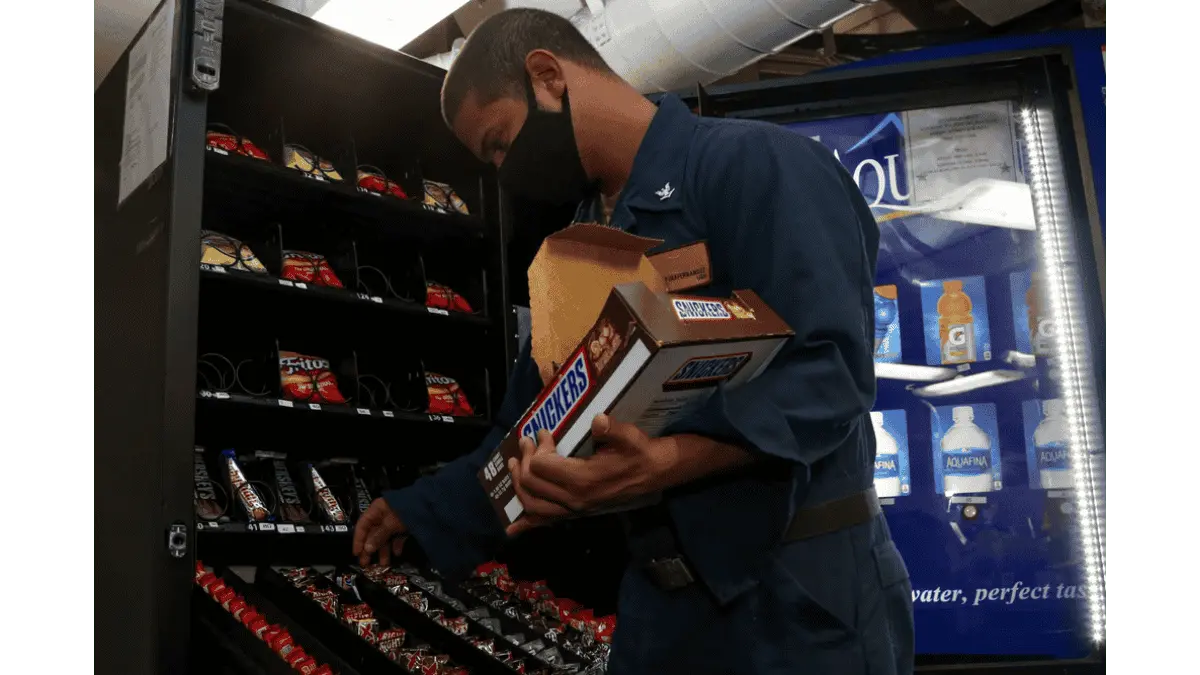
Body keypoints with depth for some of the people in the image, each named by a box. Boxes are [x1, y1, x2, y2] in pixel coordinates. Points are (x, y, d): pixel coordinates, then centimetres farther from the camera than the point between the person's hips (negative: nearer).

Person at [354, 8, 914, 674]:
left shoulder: (756, 163, -13)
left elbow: (828, 368, -24)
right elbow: (532, 425, 20)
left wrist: (669, 462, -37)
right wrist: (420, 510, 19)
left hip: (803, 585, -7)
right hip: (659, 590, 8)